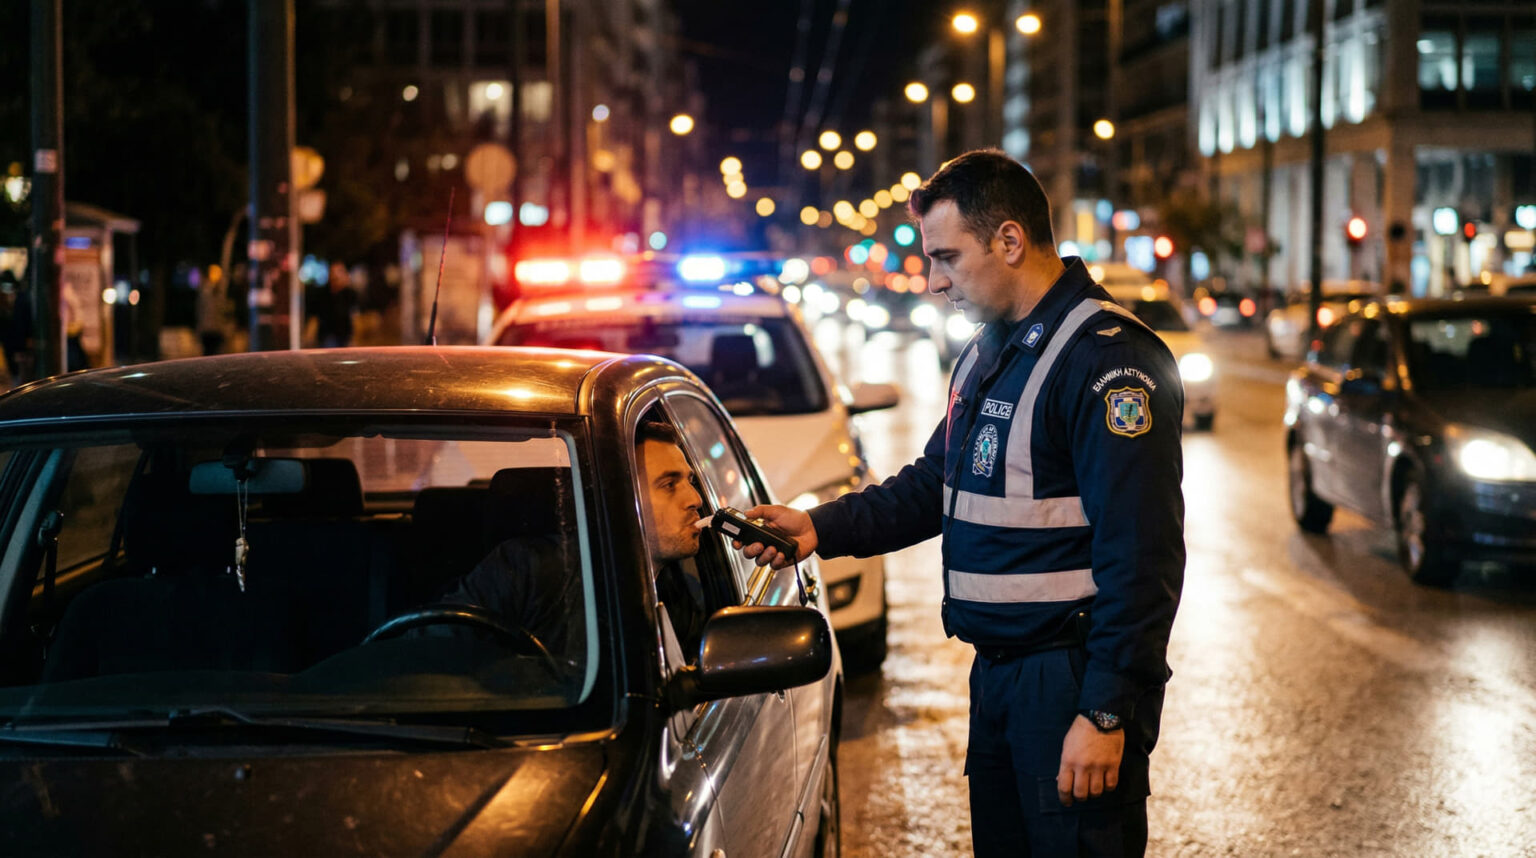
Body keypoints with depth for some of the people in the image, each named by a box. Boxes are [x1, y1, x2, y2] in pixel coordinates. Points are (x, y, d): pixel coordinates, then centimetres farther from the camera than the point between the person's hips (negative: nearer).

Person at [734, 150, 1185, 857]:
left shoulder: (1108, 358, -16)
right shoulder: (985, 354, 15)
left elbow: (1140, 556, -21)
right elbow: (932, 486, 26)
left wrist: (1108, 712, -23)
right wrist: (822, 527, 9)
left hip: (1072, 676, -9)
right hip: (996, 673, 9)